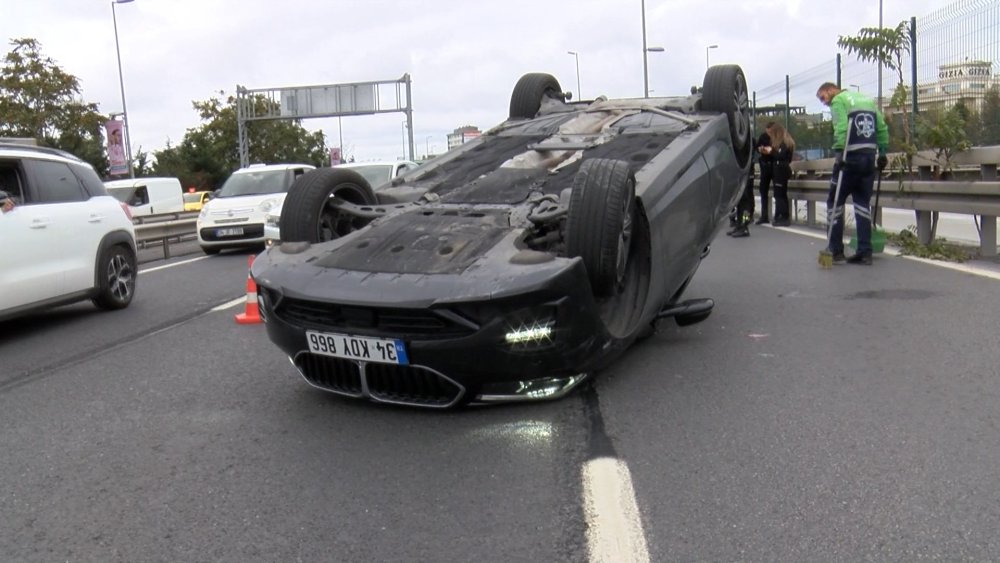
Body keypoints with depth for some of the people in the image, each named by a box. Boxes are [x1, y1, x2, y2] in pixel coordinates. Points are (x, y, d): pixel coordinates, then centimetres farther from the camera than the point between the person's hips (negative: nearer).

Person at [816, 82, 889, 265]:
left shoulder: (838, 100, -1)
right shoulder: (866, 98, 20)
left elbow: (841, 129, -16)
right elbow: (882, 128, 17)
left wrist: (840, 154, -18)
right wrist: (882, 152, 18)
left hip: (851, 158, -7)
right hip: (870, 158, 7)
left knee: (834, 201, 5)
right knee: (863, 203, 10)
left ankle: (836, 250, 5)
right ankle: (865, 252, 6)